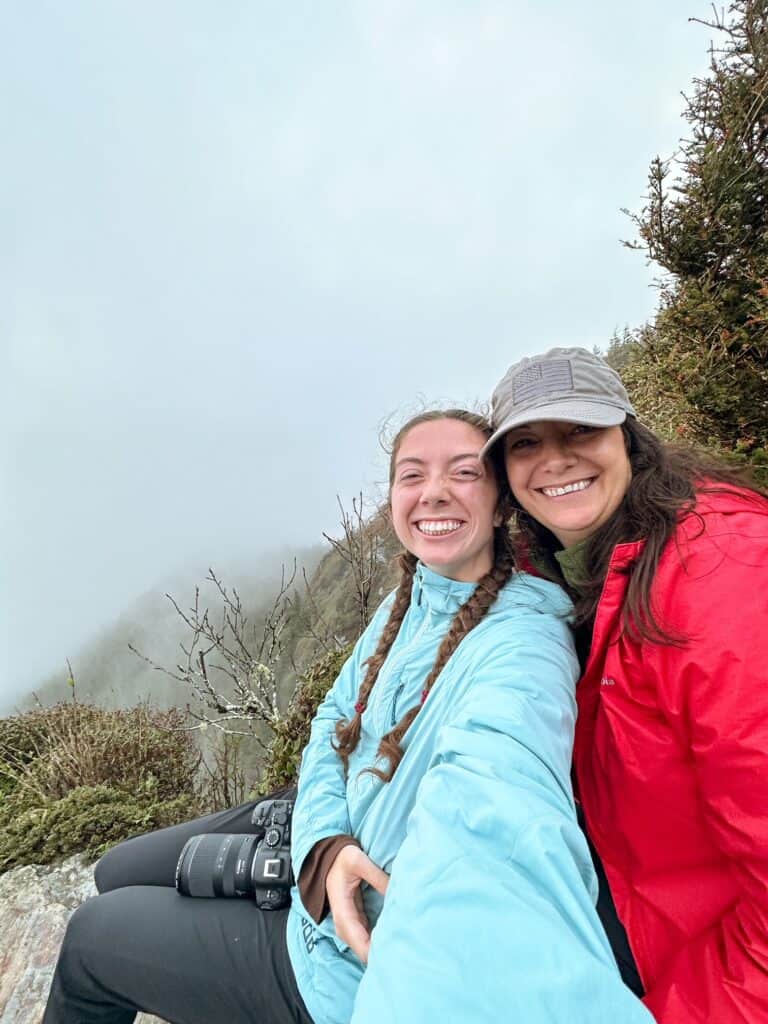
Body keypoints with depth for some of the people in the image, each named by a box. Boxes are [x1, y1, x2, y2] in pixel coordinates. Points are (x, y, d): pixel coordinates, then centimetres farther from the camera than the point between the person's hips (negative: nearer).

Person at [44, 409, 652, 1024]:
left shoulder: (524, 642, -30)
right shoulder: (410, 600, -5)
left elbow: (493, 818, -49)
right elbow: (335, 721, 1)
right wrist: (325, 842, -17)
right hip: (325, 832, 6)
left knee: (92, 938, 7)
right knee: (118, 876, 21)